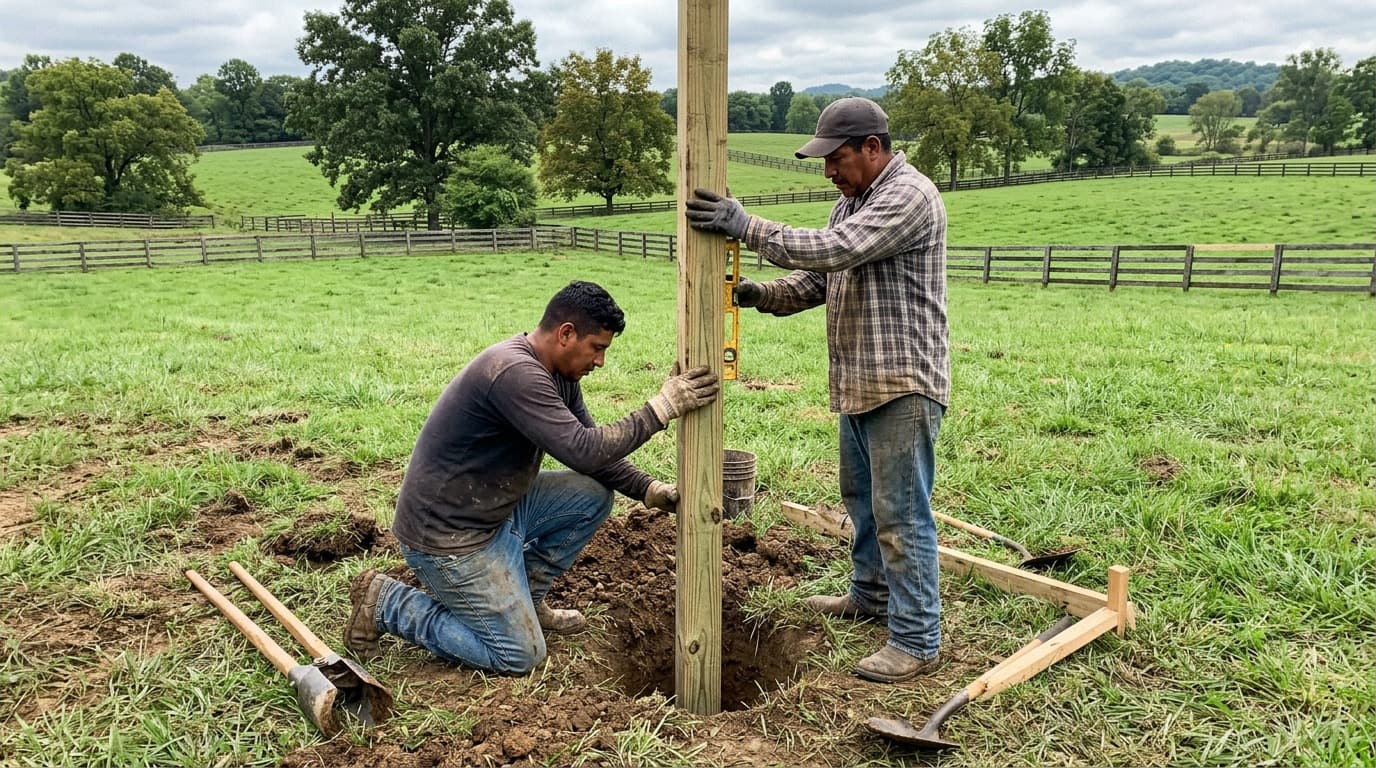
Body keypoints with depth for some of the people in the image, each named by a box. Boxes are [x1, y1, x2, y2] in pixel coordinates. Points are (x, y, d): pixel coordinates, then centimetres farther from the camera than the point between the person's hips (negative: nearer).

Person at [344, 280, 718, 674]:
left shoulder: (559, 374, 3)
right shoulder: (515, 372, -28)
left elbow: (592, 452, 9)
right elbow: (582, 452, -33)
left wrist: (649, 489, -5)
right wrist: (660, 409, -29)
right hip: (448, 534, -9)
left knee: (593, 497, 3)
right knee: (520, 656, -4)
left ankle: (524, 600, 16)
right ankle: (384, 603, 5)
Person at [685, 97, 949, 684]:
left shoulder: (910, 197, -16)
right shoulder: (851, 200, 14)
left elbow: (834, 250, -27)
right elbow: (818, 277, 13)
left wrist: (745, 226, -24)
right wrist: (763, 294, -5)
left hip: (903, 386, -10)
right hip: (857, 385, 10)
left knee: (901, 513, -5)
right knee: (860, 497, 21)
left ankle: (916, 640, 5)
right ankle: (871, 594, 39)